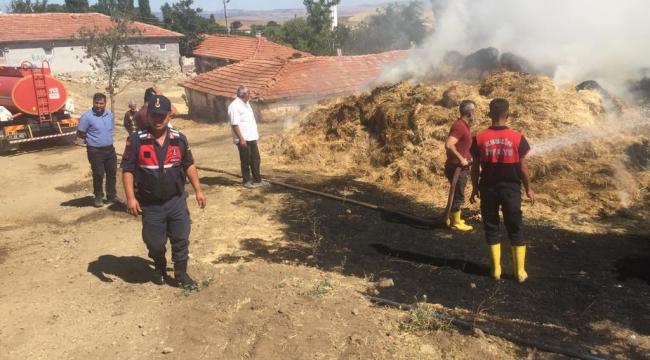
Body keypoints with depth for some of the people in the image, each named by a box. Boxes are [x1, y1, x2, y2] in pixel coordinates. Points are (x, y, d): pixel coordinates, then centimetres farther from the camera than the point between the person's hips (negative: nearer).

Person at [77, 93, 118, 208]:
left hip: (110, 149, 5)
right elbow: (80, 134, -8)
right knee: (98, 174, 2)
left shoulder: (110, 114, 3)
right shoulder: (87, 116, -13)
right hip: (95, 150, -5)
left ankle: (111, 195, 25)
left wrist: (105, 138, 7)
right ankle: (98, 197, 17)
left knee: (112, 172, 12)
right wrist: (93, 139, 1)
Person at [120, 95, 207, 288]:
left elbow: (189, 165, 8)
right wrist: (130, 197, -15)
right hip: (150, 204, -1)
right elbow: (127, 169, -8)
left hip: (177, 200, 2)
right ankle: (160, 269, 40)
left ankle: (181, 274, 24)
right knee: (154, 242, 12)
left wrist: (198, 190, 6)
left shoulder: (179, 139, -2)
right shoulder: (136, 140, -11)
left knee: (181, 239, 7)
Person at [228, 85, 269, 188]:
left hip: (252, 137, 9)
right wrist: (241, 138, -23)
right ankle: (247, 181, 14)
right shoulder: (234, 106, -16)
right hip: (243, 139, -9)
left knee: (255, 160, 12)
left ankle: (257, 180, 21)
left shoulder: (246, 103, 13)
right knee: (246, 161, 2)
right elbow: (234, 124, -21)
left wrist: (256, 134, 18)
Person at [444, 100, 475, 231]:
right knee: (458, 196, 0)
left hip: (460, 167, 10)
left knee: (456, 194, 18)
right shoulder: (460, 126, -20)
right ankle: (456, 222, 10)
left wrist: (467, 157, 14)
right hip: (456, 167, -10)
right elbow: (449, 144, -32)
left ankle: (453, 218, 29)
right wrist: (461, 159, -25)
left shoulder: (463, 125, 12)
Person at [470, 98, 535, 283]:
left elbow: (476, 167, -2)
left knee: (491, 228, 12)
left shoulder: (480, 138, -7)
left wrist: (475, 188, 11)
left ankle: (496, 269, 16)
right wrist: (528, 188, 10)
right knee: (515, 230, 10)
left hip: (488, 188, 0)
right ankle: (520, 271, 15)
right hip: (511, 188, 0)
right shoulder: (517, 137, -8)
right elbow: (523, 167, -4)